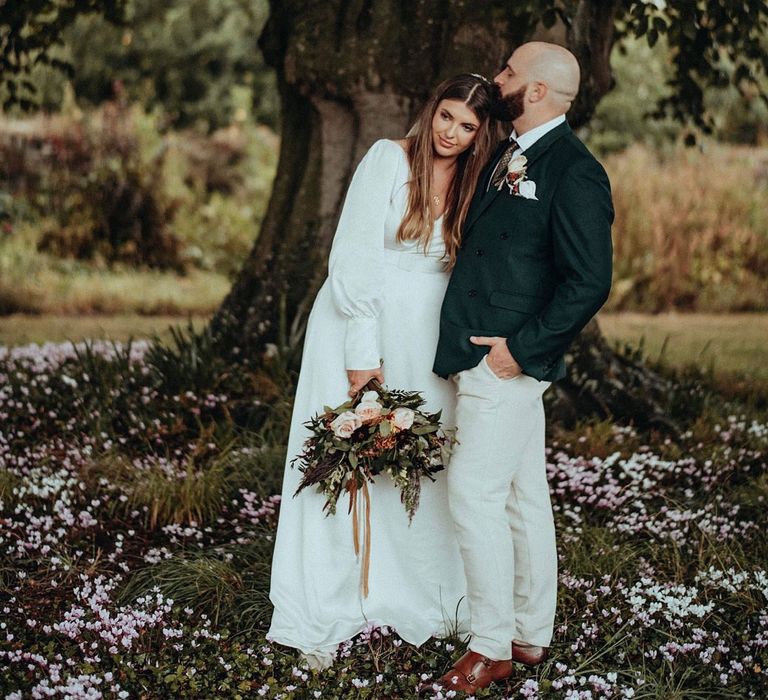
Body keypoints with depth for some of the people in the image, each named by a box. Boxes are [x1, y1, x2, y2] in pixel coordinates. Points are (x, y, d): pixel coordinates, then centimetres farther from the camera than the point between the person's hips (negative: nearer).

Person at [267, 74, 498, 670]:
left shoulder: (474, 183, 5)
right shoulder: (390, 159, -9)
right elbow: (354, 257, -13)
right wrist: (364, 351, -15)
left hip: (425, 343, 4)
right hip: (361, 326, -4)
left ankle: (414, 598, 24)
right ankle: (323, 619, 8)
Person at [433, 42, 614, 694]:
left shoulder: (574, 172, -15)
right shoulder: (508, 157, 13)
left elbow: (589, 282, -20)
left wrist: (520, 347, -18)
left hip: (508, 363, -9)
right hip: (484, 360, 9)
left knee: (475, 495, -6)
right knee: (525, 497, 14)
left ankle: (492, 646, 5)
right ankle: (531, 635, 24)